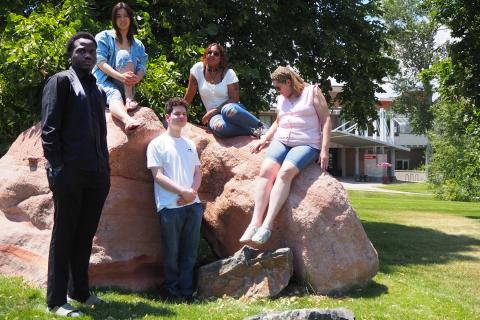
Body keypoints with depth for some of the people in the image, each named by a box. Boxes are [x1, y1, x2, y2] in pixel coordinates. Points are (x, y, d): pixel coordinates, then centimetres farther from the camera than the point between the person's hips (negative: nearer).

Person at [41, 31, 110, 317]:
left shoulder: (99, 91, 20)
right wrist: (56, 166, -14)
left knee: (86, 235, 12)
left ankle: (80, 291, 23)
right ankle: (56, 300, 5)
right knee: (64, 235, -1)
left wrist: (106, 167, 13)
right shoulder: (60, 81, 1)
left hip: (97, 175, 6)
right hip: (69, 173, -6)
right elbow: (49, 128, -7)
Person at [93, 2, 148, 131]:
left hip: (126, 86, 3)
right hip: (104, 82, -2)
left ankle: (129, 99, -36)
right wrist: (120, 76, -26)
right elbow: (100, 62, -9)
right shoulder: (104, 37, 5)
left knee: (124, 55, -21)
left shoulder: (138, 45, 15)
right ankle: (128, 120, -72)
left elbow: (142, 68, 4)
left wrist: (136, 78, -23)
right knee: (114, 95, -38)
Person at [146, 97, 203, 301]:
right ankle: (173, 293, 12)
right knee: (172, 254, 2)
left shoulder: (190, 144, 17)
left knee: (190, 253, 7)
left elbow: (197, 173, 14)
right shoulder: (157, 144, 1)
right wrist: (183, 192, -14)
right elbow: (158, 176, -7)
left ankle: (187, 292, 15)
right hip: (170, 207, -5)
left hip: (193, 205, 5)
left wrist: (192, 192, -7)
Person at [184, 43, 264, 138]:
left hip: (232, 109, -1)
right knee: (219, 127, -40)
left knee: (229, 110, -42)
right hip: (214, 115, 1)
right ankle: (252, 130, -27)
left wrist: (213, 111, -14)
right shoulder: (198, 68, 1)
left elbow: (234, 99, -7)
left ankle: (260, 128, -24)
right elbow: (189, 95, 5)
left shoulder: (229, 73, -3)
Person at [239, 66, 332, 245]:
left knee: (285, 172, -32)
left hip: (306, 144, -5)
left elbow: (326, 120, -2)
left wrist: (324, 150, -11)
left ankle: (267, 225, -38)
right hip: (281, 141, 5)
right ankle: (255, 223, -33)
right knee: (266, 170, -25)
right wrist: (263, 140, 22)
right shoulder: (281, 99, 22)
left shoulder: (312, 92, 3)